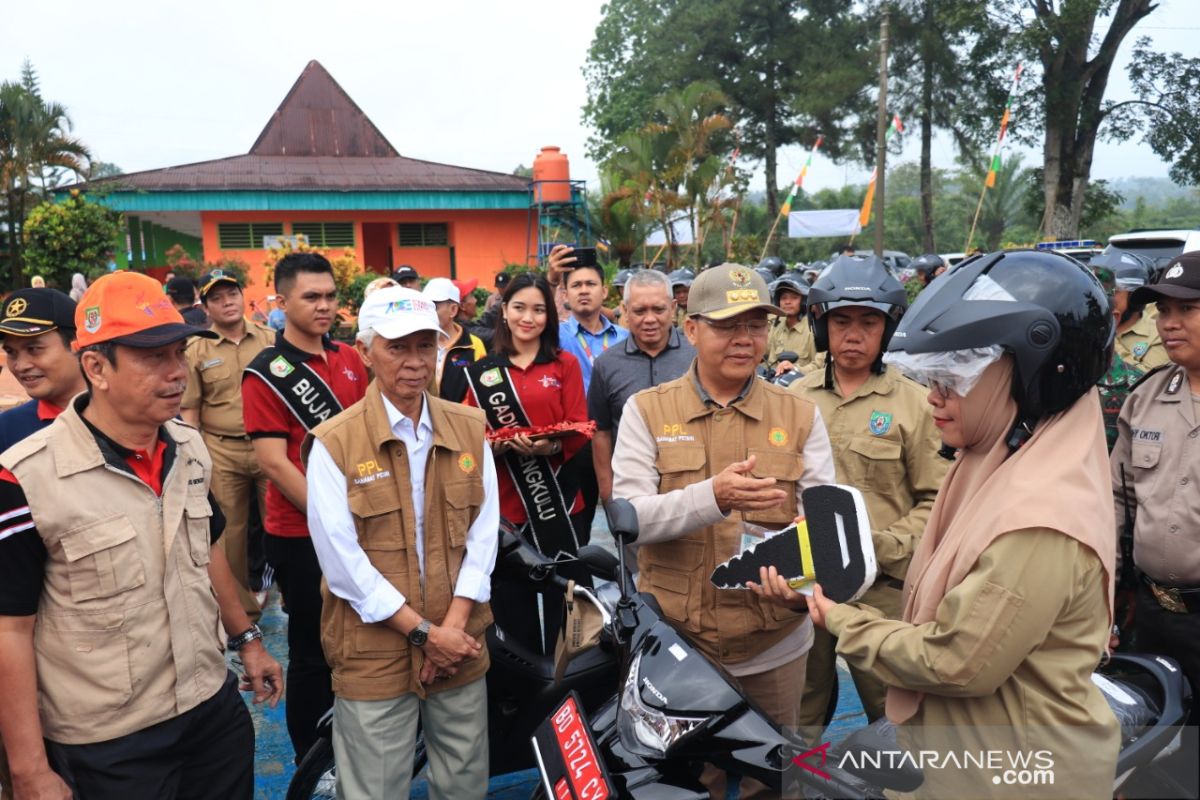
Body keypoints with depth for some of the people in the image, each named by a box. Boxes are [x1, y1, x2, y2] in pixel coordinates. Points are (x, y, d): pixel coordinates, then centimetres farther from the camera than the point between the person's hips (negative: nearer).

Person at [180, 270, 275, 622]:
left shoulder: (271, 340, 4)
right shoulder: (196, 351, 2)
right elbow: (189, 411, 4)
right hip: (221, 452, 0)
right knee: (230, 531, 9)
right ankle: (242, 608, 24)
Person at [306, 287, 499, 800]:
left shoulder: (469, 429, 3)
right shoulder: (333, 443, -10)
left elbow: (483, 534, 1)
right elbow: (342, 561, -13)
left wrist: (452, 625, -9)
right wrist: (423, 632, -14)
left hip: (460, 645, 4)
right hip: (374, 654, -3)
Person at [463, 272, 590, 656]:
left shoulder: (565, 364, 5)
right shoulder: (481, 372, 7)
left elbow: (578, 431, -1)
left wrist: (551, 446, -20)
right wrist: (494, 445, -14)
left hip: (561, 503, 0)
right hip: (505, 506, 1)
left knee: (564, 605, 7)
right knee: (513, 610, 7)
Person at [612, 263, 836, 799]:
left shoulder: (800, 415, 0)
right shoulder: (646, 410, -5)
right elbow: (628, 518, -14)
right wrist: (712, 496, -31)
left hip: (776, 646, 2)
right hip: (674, 643, -1)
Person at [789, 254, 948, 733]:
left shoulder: (913, 403, -3)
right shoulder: (796, 398, 7)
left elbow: (937, 499, -4)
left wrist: (885, 545, -16)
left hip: (882, 584, -3)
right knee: (798, 709, 18)